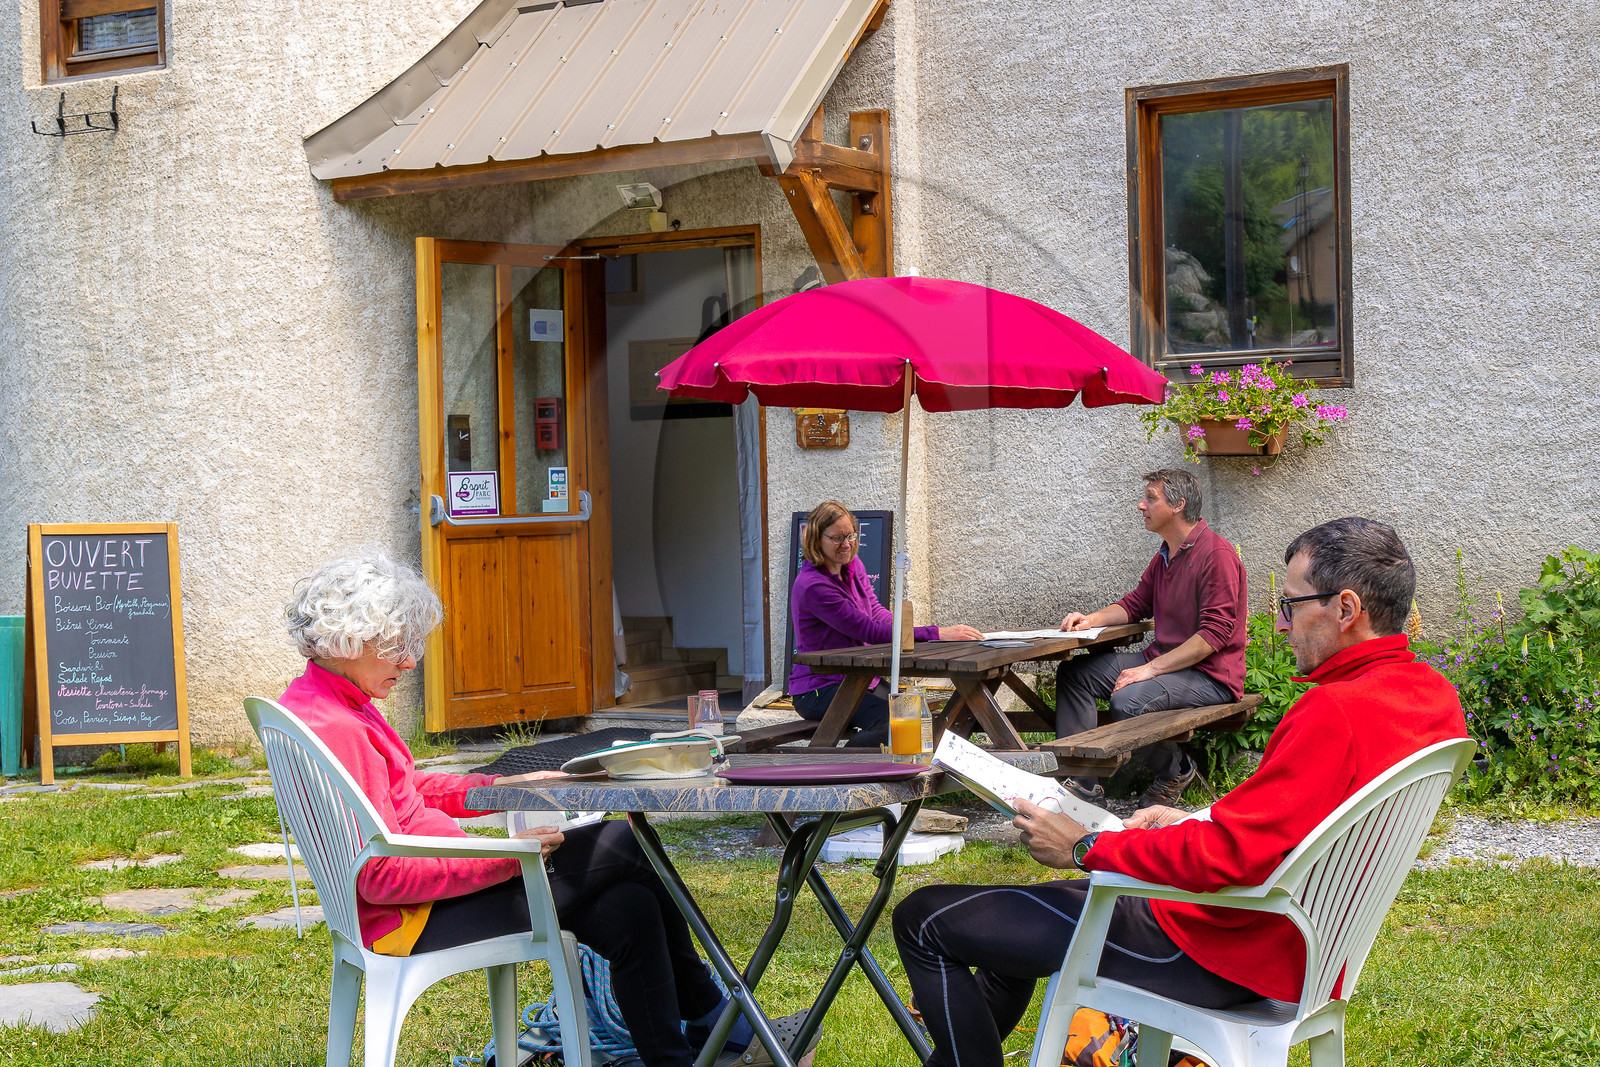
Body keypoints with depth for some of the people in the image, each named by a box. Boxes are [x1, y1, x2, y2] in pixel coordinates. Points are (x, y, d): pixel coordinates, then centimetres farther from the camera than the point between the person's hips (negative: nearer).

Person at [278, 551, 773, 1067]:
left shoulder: (328, 703, 10)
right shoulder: (335, 730, -23)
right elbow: (382, 876, -26)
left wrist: (504, 787, 9)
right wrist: (507, 858, -23)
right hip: (417, 921, -11)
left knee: (629, 909, 4)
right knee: (625, 846, -6)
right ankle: (712, 1019, 10)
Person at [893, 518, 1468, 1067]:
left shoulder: (1336, 714, -28)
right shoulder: (1431, 692, 2)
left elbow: (1224, 856, -29)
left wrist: (1085, 848, -14)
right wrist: (1194, 822, 10)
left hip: (1222, 953, -10)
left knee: (924, 919, -2)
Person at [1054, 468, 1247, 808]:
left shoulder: (1217, 554, -16)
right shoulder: (1165, 555, 15)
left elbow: (1215, 634, -22)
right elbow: (1135, 604, 21)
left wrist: (1151, 669, -24)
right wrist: (1092, 619, 0)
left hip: (1209, 675, -10)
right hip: (1162, 661, 10)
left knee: (1128, 700, -33)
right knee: (1073, 672, 0)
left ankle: (1175, 772, -4)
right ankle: (1082, 783, -7)